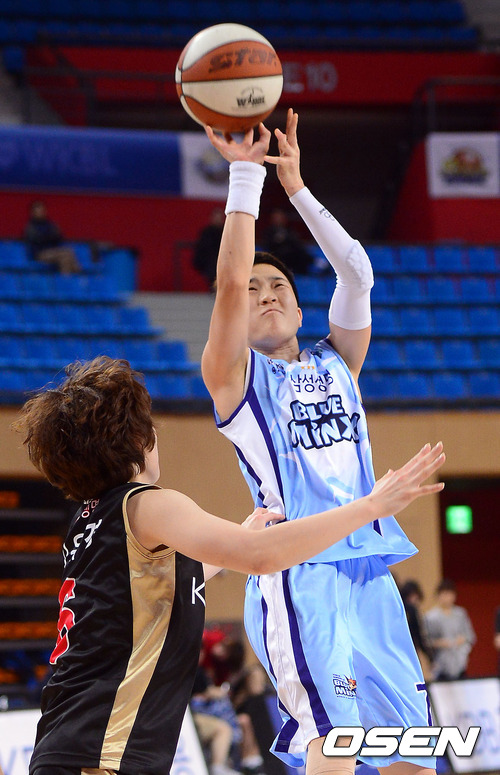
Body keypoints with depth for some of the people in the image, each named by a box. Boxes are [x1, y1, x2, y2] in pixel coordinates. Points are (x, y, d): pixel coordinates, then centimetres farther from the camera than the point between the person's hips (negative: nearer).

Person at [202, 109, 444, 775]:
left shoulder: (337, 364, 22)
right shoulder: (234, 373, 8)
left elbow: (356, 274, 11)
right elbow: (230, 279, -7)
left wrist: (297, 188, 8)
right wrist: (245, 175, -3)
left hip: (369, 569, 6)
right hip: (298, 568, -6)